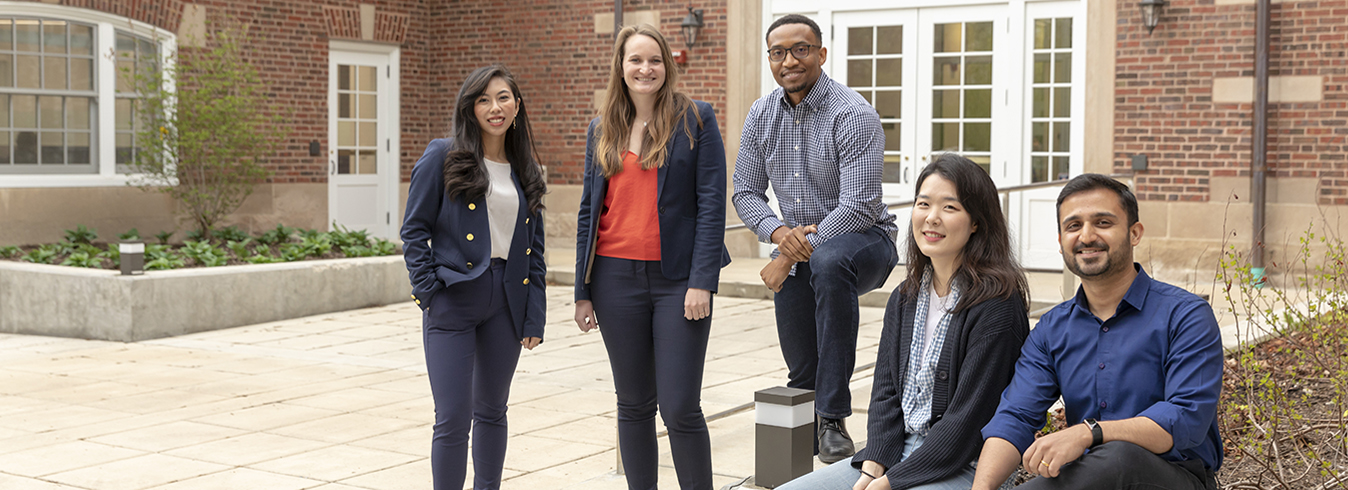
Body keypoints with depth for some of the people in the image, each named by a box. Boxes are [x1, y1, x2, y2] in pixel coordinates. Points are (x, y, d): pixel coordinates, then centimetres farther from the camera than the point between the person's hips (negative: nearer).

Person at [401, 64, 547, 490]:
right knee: (453, 418, -7)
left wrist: (535, 316, 6)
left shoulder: (525, 171, 11)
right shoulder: (442, 159, -2)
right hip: (453, 301, -4)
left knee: (492, 411, 15)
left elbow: (534, 250, 12)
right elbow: (415, 230, -1)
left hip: (507, 302, 4)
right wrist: (429, 291, -10)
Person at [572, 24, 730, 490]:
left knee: (680, 407, -5)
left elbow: (712, 202, -6)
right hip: (617, 278, 4)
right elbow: (590, 208, 12)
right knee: (634, 404, 11)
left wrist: (702, 281, -13)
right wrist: (583, 289, 8)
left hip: (677, 278, -4)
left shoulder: (695, 119, -1)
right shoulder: (602, 128, 11)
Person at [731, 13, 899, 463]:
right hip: (796, 244, 6)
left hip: (863, 239, -6)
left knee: (828, 262, -40)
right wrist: (780, 233, -18)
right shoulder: (762, 116, 3)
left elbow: (859, 207, -23)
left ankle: (833, 419, -36)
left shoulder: (853, 115, -17)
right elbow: (746, 193, 5)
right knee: (801, 372, 1)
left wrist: (792, 257, -21)